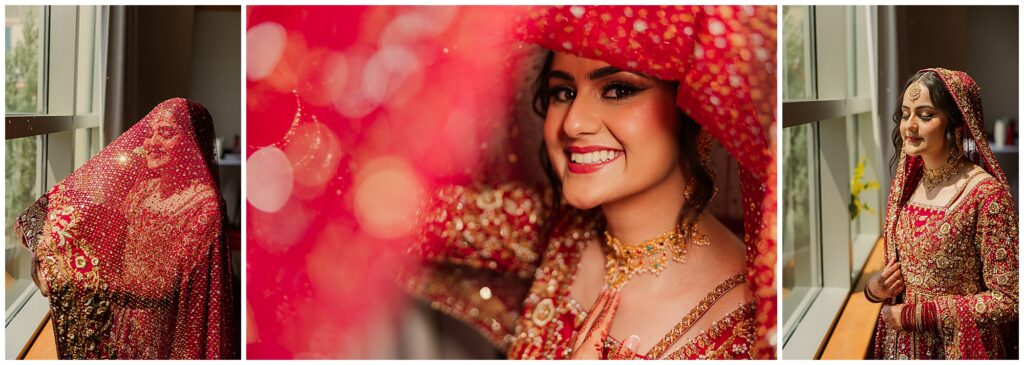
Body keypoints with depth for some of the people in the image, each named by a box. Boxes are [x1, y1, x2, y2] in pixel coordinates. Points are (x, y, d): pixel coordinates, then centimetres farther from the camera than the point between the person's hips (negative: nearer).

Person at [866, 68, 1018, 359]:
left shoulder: (986, 193, -18)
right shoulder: (905, 183, 1)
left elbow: (1006, 301, -17)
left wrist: (917, 314, -17)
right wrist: (875, 287, -7)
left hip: (960, 349, -6)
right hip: (901, 343, 6)